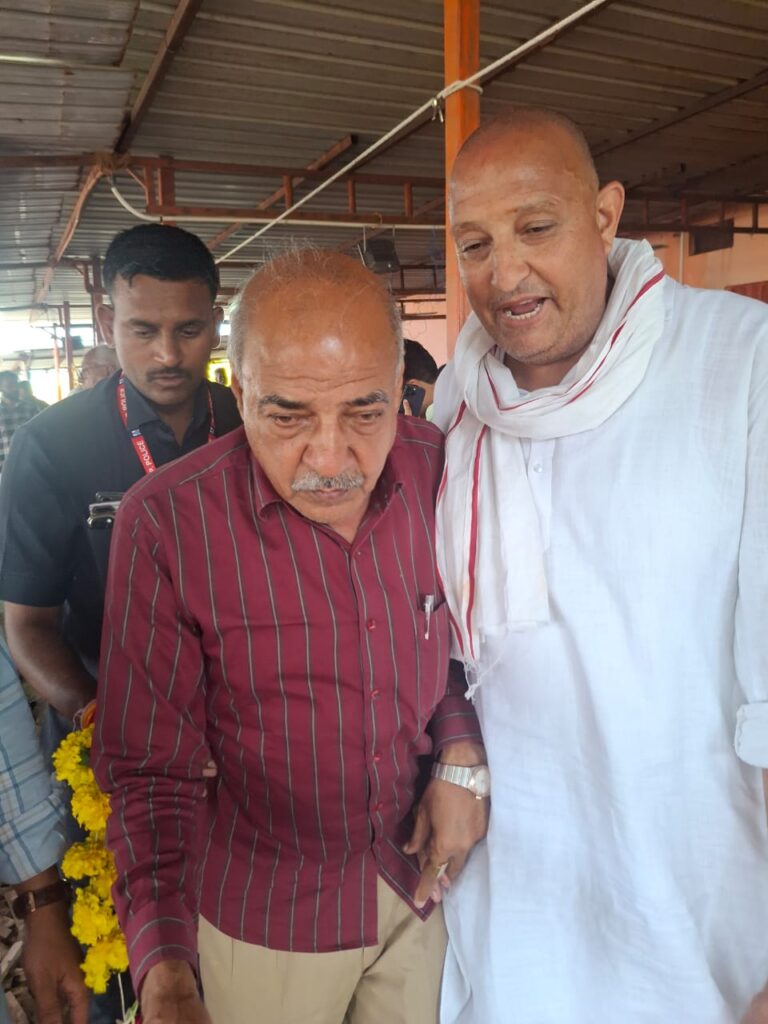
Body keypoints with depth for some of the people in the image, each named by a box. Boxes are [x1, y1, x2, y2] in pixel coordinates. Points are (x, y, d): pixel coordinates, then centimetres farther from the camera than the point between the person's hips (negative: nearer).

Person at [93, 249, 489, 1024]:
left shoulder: (438, 469, -13)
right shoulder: (165, 524, -24)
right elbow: (150, 768, -16)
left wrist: (463, 757, -9)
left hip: (418, 881, 4)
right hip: (263, 917, -3)